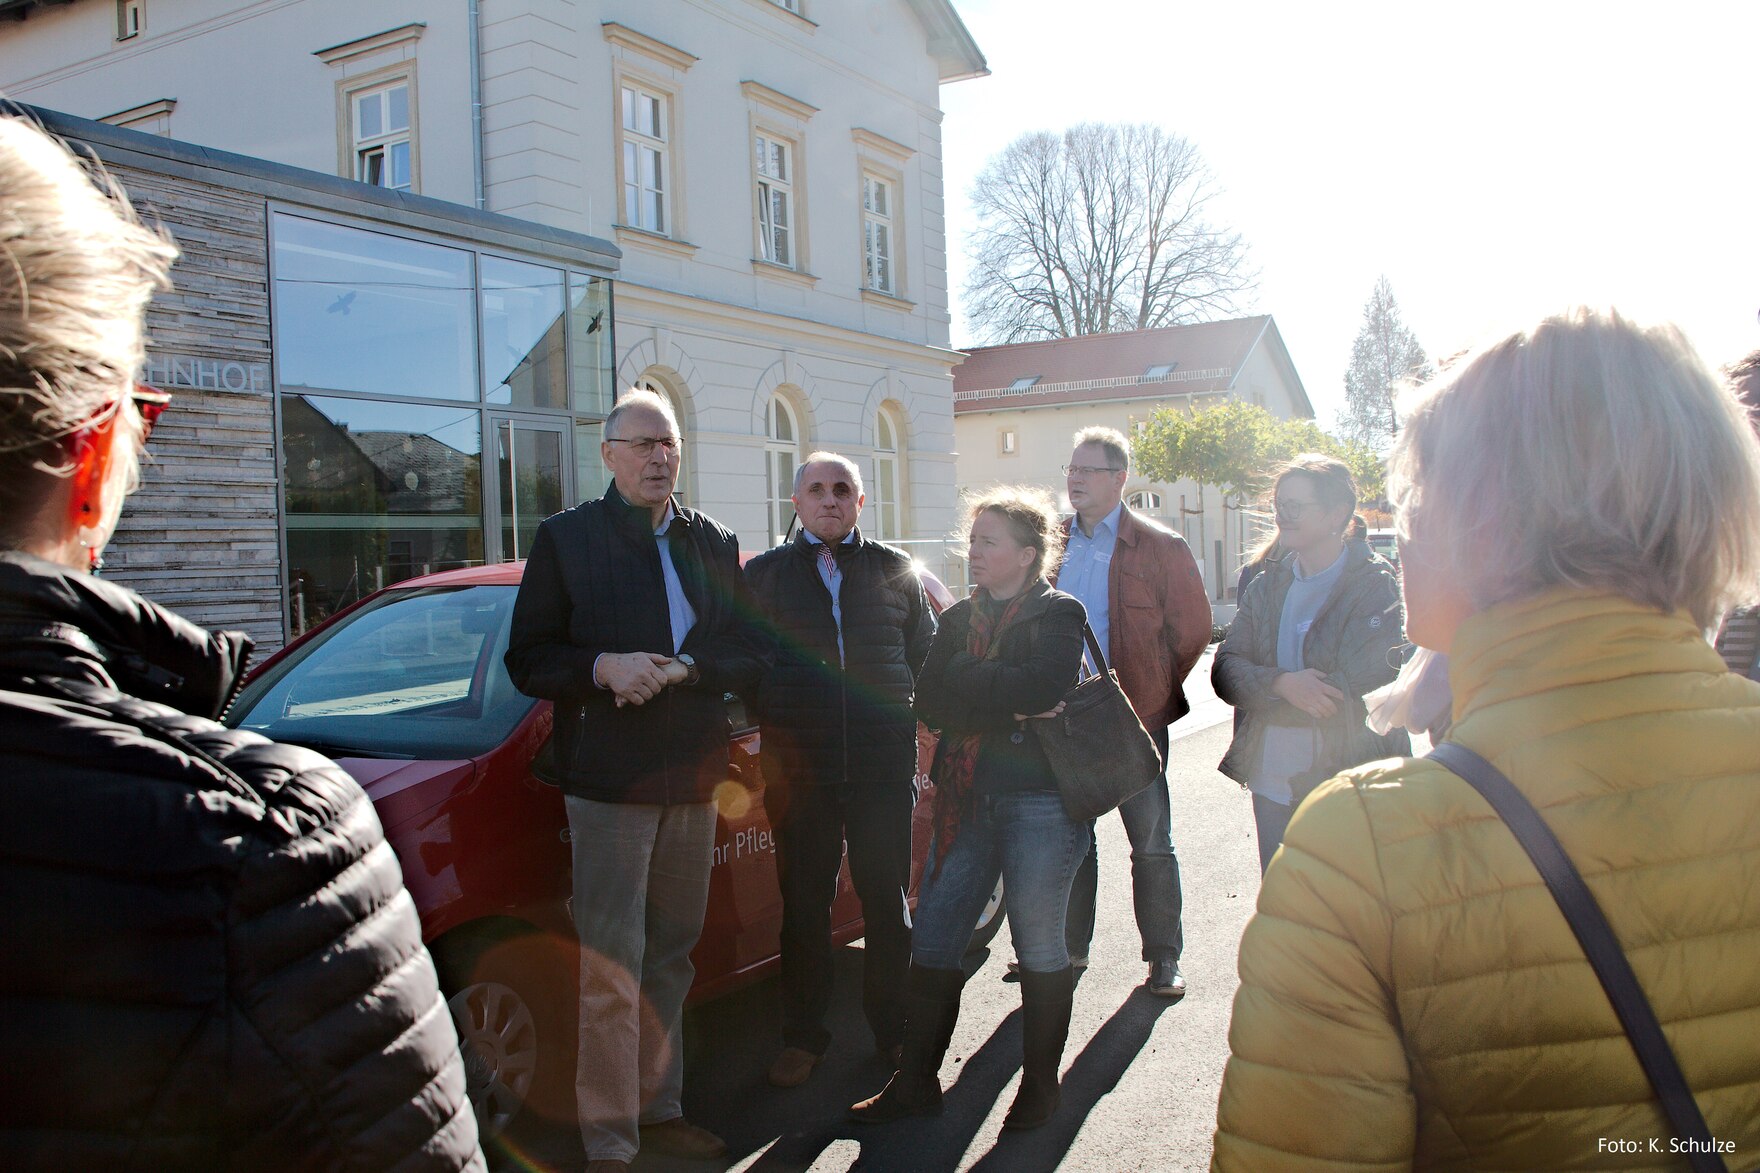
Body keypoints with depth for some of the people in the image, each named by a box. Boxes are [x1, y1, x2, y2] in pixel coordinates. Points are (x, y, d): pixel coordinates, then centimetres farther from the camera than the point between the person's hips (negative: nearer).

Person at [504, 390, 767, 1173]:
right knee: (611, 970, -3)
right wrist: (603, 667, -19)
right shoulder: (566, 538, 2)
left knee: (670, 960, 14)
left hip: (693, 781, 4)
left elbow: (751, 655, 6)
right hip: (609, 779, -4)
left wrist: (681, 668, -12)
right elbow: (527, 660, -1)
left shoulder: (714, 543, 12)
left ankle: (660, 1109, 27)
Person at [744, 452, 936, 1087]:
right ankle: (803, 1036, 22)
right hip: (798, 767, 0)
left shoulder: (894, 570, 10)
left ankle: (893, 1026, 26)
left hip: (884, 765, 1)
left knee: (887, 899, 9)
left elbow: (925, 653, 14)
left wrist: (905, 719, 5)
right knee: (804, 905, 8)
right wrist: (772, 723, -2)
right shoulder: (764, 573, 8)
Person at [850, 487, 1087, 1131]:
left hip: (1040, 801, -5)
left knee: (1039, 947, 6)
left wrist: (965, 680, -10)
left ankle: (1039, 1084, 23)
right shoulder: (959, 619, 13)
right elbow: (930, 703, 0)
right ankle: (916, 1082, 18)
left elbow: (1043, 688, -22)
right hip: (965, 799, 5)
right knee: (932, 942, 5)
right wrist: (1010, 706, -13)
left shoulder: (1059, 614, -3)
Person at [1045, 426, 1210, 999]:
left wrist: (1152, 692, 0)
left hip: (1135, 720, -4)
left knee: (1151, 844, 4)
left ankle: (1164, 958, 16)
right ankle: (1071, 947, 27)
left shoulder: (1161, 547, -5)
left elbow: (1193, 629, -1)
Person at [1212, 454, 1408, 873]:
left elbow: (1372, 691, -18)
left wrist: (1262, 694, -13)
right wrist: (1281, 684, -21)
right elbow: (1225, 671, 0)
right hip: (1271, 786, 5)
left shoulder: (1378, 589, -8)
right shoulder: (1267, 584, 7)